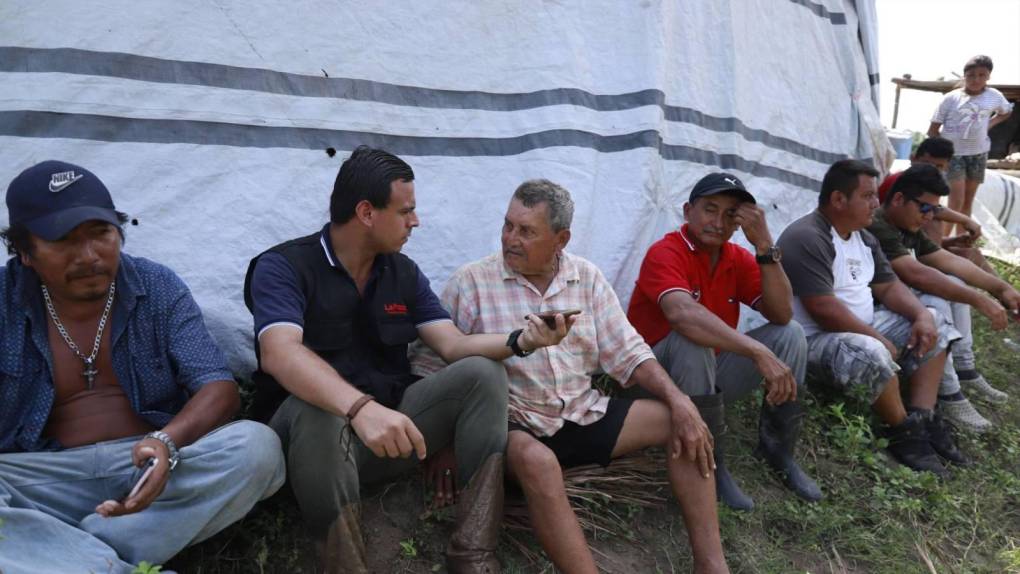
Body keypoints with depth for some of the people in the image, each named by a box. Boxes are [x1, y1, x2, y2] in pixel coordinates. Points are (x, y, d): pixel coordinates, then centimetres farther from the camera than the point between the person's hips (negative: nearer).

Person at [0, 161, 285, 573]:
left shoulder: (158, 288, 1)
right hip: (46, 479, 0)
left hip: (150, 467, 1)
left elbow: (219, 388, -7)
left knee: (256, 447, -28)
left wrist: (166, 442, -29)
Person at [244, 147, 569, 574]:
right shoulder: (283, 267, -11)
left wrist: (518, 340, -19)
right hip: (314, 425, -5)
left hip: (390, 421, 6)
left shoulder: (404, 273, 8)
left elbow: (453, 345, 1)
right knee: (321, 414, -39)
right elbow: (279, 354, -29)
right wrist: (360, 407, -46)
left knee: (482, 373, -15)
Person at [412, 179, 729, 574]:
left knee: (681, 424, -7)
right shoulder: (471, 282, -7)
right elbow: (433, 367, -7)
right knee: (536, 460, -38)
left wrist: (679, 401, -9)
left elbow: (627, 352, 6)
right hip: (513, 423, -5)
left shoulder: (586, 278, 5)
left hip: (582, 413, 5)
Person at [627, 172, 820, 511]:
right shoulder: (665, 253, -20)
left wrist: (764, 245, -21)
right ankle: (711, 466, -22)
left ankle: (778, 451, 2)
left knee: (789, 333, -10)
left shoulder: (738, 259, 1)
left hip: (712, 375, 6)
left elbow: (781, 313, -13)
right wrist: (758, 352, -46)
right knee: (691, 341, -37)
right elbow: (682, 314, -41)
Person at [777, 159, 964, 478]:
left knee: (935, 325, 9)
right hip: (815, 340, -11)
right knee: (871, 355, -38)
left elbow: (888, 286, 14)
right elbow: (824, 310, -28)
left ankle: (922, 417, 0)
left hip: (863, 328, 11)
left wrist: (921, 315, -6)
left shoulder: (863, 237, 11)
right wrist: (880, 341, -21)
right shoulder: (806, 239, -22)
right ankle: (904, 433, -11)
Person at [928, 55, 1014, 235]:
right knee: (956, 201, -14)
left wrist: (990, 124, 4)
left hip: (978, 153, 4)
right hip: (952, 152, -4)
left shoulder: (994, 96, 0)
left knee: (968, 200, 12)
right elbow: (934, 128, -5)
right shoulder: (951, 98, -9)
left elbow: (1006, 112, 22)